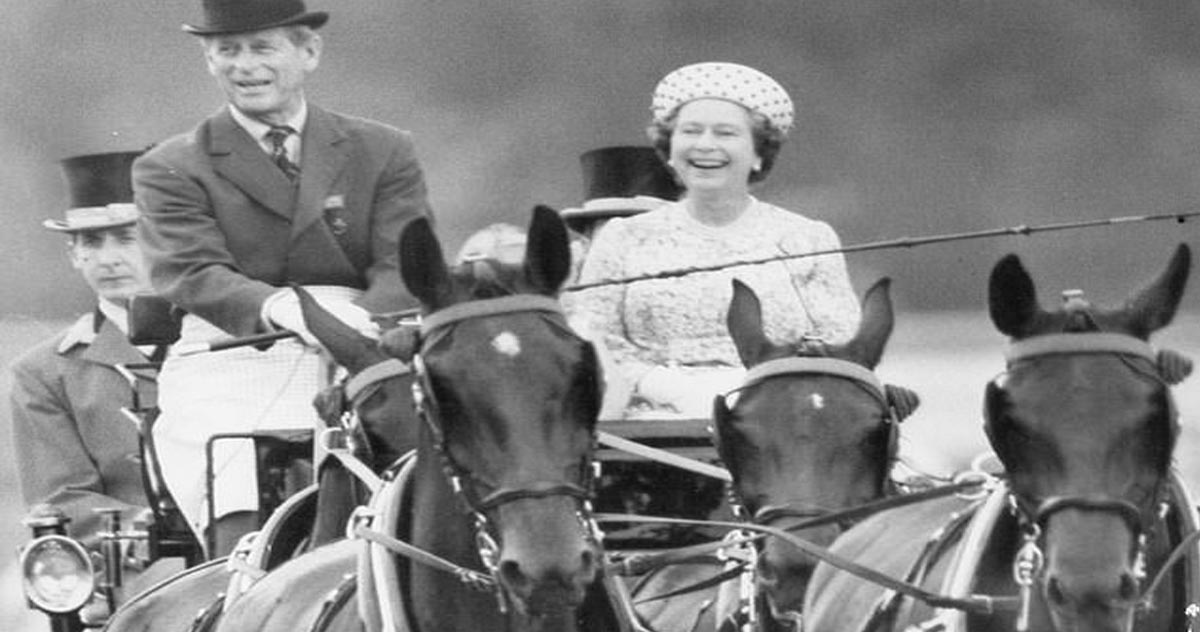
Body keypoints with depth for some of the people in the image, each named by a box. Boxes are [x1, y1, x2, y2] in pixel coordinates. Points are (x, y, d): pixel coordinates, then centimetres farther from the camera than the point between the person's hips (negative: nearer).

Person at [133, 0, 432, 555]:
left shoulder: (384, 152, 16)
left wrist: (362, 332, -23)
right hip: (229, 367, -1)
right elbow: (192, 275, -6)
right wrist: (281, 308, -29)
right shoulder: (170, 170, 11)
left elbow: (403, 268, 2)